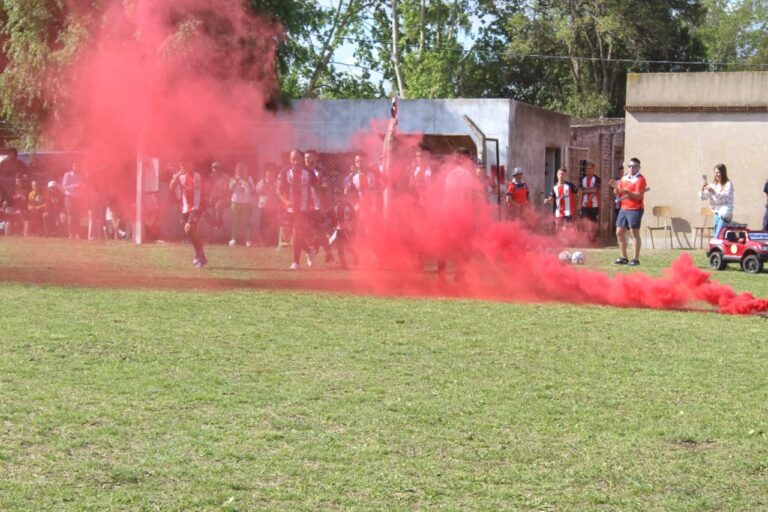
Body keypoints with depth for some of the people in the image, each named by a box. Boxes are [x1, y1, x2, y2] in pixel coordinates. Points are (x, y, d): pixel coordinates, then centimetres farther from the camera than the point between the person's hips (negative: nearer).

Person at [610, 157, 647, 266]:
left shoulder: (640, 179, -7)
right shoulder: (624, 178, 14)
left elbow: (639, 195, -16)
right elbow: (618, 194, 15)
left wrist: (627, 192, -29)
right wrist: (615, 187, -5)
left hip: (635, 209, -8)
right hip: (623, 208, 8)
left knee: (634, 233, -7)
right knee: (619, 232, 8)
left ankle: (635, 259, -5)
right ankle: (623, 258, 15)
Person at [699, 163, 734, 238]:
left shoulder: (728, 184, -5)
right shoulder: (713, 185, 12)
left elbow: (725, 198, -17)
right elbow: (702, 197, 10)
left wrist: (713, 192, -28)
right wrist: (702, 188, -8)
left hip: (725, 214, -6)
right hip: (716, 213, 6)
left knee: (718, 236, -17)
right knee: (715, 236, 3)